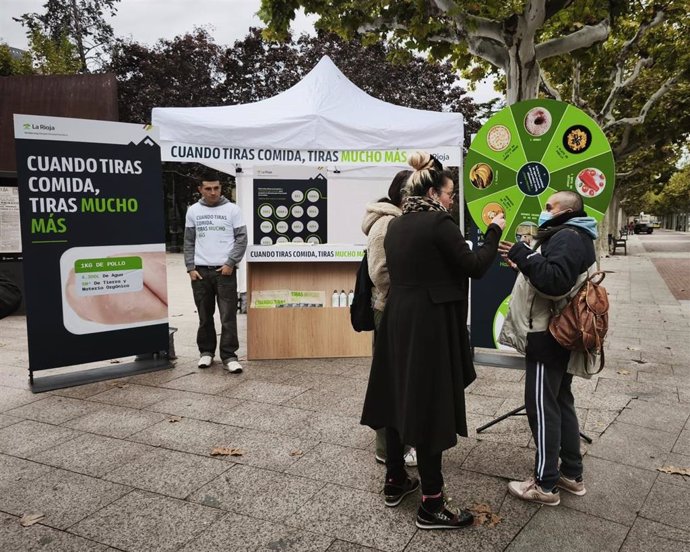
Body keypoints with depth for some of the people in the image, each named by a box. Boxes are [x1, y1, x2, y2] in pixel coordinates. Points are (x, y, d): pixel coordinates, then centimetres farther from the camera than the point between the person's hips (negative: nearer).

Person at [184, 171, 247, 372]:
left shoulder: (232, 209, 1)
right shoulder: (193, 211, 8)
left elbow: (241, 238, 0)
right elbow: (189, 242, 10)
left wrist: (231, 263, -9)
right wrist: (190, 268, 1)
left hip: (225, 270, -2)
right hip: (200, 271, 2)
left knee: (228, 316, -4)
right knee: (205, 316, 9)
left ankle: (229, 356, 0)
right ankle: (206, 351, 22)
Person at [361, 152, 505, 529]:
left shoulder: (395, 225, 10)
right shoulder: (438, 222, -13)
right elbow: (474, 266, -11)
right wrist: (494, 231, 2)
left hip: (396, 320, 8)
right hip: (429, 325, -8)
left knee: (398, 397, 16)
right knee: (428, 405, -1)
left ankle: (395, 482, 31)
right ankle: (431, 505, 10)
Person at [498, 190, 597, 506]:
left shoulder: (567, 238, -16)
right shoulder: (571, 236, 18)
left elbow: (556, 282, -30)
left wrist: (523, 255, -25)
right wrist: (525, 265, 10)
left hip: (549, 337, -11)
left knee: (542, 406, -4)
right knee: (561, 403, 18)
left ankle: (546, 485, 5)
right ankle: (572, 474, 28)